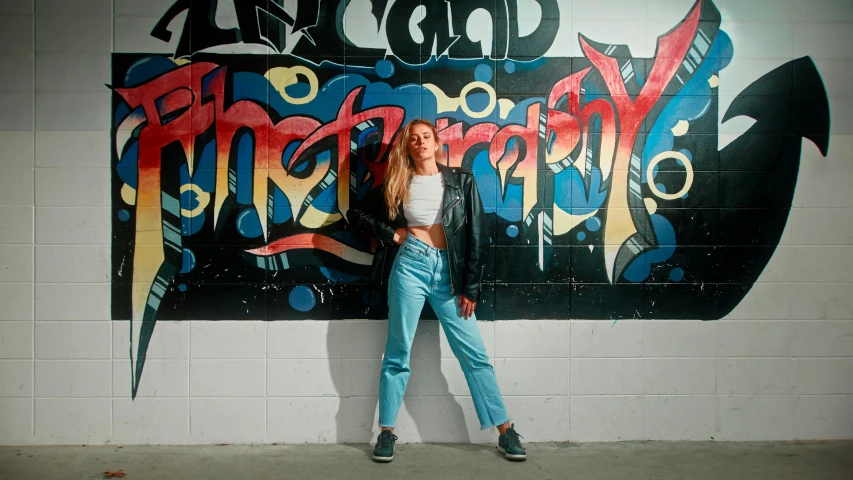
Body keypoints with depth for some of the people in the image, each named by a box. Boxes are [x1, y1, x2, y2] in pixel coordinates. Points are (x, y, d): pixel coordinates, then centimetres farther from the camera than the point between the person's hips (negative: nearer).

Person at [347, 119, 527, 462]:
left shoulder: (461, 181, 6)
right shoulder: (397, 184, 9)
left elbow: (477, 235, 2)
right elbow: (356, 214, 17)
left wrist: (470, 287, -3)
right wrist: (390, 233, 2)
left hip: (449, 271, 0)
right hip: (410, 265, 1)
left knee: (474, 354, 1)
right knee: (397, 353, 5)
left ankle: (505, 431, 10)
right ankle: (386, 432, 16)